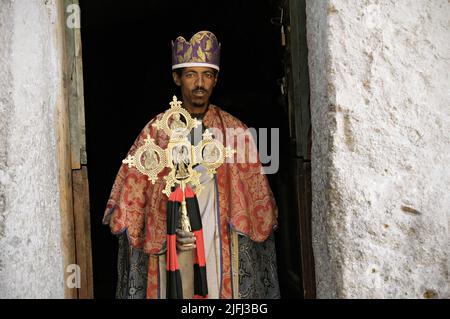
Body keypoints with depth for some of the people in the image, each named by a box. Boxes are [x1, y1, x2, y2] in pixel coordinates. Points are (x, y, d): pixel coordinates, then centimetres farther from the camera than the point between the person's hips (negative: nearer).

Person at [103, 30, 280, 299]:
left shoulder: (235, 131, 2)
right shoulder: (157, 131, 1)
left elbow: (257, 202, 6)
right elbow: (134, 192, 1)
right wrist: (167, 234, -9)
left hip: (222, 247, 1)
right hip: (170, 246, 0)